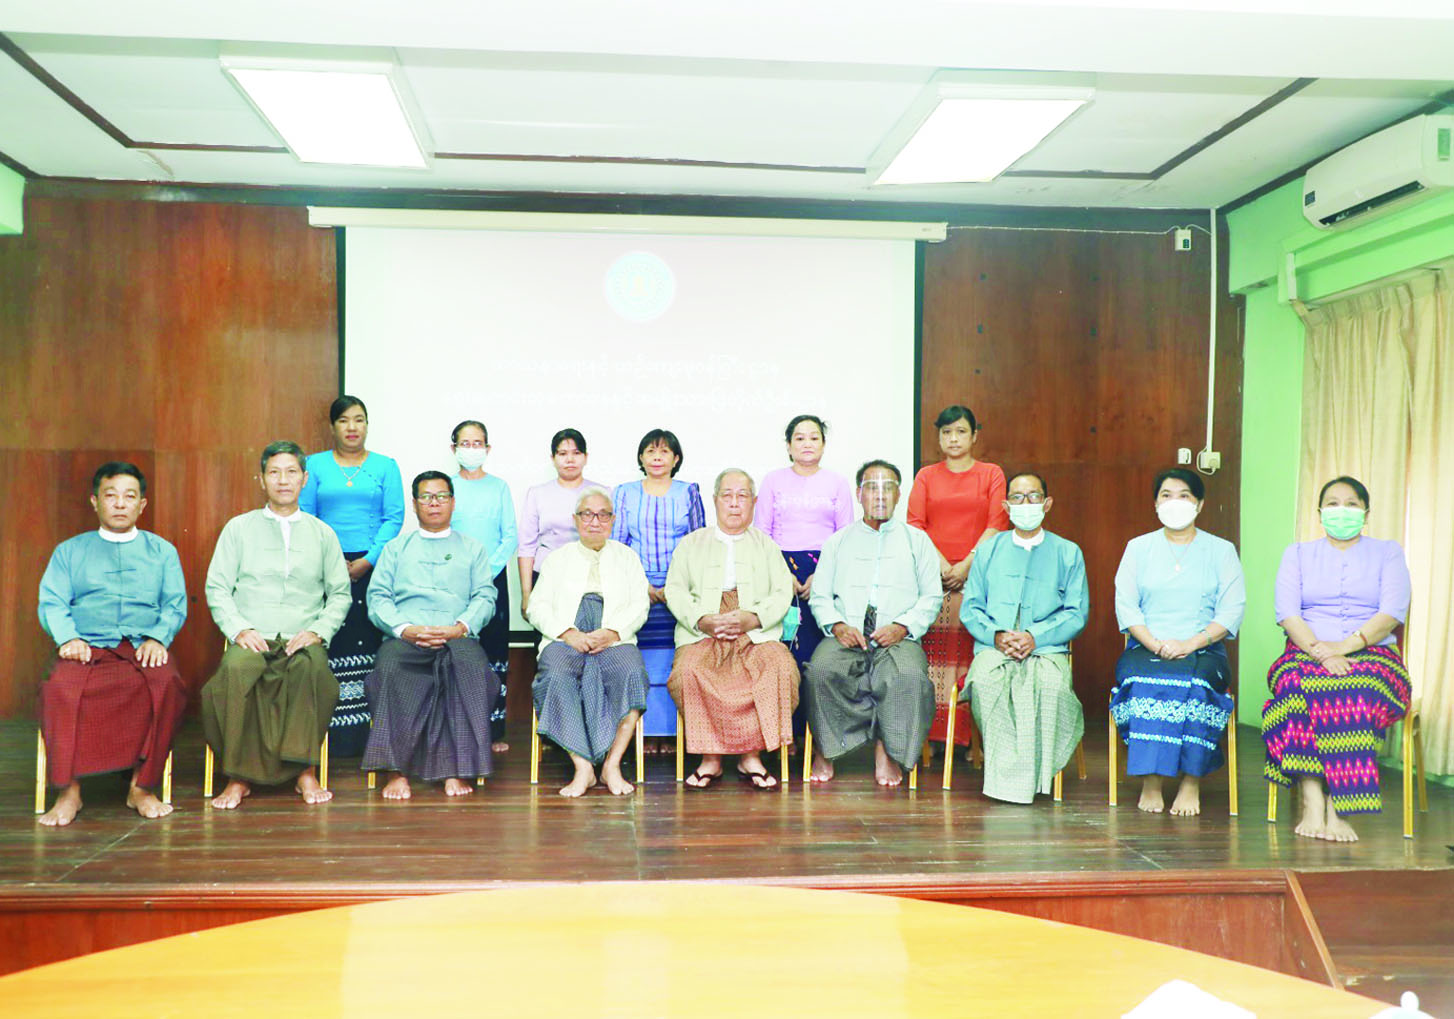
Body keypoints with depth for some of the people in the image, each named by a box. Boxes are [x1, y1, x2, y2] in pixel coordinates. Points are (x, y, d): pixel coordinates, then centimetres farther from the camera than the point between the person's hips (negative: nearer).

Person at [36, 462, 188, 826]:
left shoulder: (161, 550, 23)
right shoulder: (69, 551, 23)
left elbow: (175, 604, 12)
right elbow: (52, 603, 10)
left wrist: (157, 637, -8)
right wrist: (68, 638, -11)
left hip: (143, 648, 0)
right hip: (87, 648, 0)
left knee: (167, 684, -35)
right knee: (60, 687, -35)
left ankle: (142, 787, -24)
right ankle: (69, 790, -25)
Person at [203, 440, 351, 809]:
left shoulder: (323, 533, 19)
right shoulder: (239, 528, 15)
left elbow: (340, 594, 15)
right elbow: (216, 588, 9)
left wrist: (318, 631, -3)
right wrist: (240, 630, -8)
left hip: (302, 641, 0)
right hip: (252, 640, 0)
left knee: (312, 667, -37)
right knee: (237, 669, -36)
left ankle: (306, 771, -30)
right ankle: (239, 777, -27)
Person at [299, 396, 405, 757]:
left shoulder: (385, 466, 11)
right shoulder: (315, 465, 12)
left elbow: (394, 518, 3)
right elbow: (304, 517, 5)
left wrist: (369, 560, -9)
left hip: (372, 568, 0)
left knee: (368, 642, -4)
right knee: (328, 644, -5)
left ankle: (365, 733, -1)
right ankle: (329, 735, -3)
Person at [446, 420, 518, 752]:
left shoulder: (499, 486, 6)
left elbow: (510, 537, 2)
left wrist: (489, 570, -10)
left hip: (493, 577, 0)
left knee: (495, 651, 0)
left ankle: (495, 729, 4)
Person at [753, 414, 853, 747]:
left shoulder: (838, 483, 14)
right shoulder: (773, 481, 14)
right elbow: (760, 534, 8)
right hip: (780, 571, 0)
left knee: (819, 651, -11)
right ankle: (785, 732, -7)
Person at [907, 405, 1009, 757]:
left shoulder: (991, 474, 12)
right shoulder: (926, 476, 16)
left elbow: (997, 525, 1)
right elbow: (915, 524, 5)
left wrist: (967, 564, -10)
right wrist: (941, 564, -8)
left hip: (976, 575, -1)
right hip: (932, 575, 1)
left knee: (972, 654, -7)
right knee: (933, 652, -6)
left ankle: (971, 737, -4)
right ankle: (932, 733, -4)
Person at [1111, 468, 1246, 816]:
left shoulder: (1221, 550, 13)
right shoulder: (1138, 547, 16)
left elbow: (1232, 611, 1)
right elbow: (1125, 605, 5)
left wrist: (1191, 643, -15)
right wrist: (1155, 644, -13)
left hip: (1203, 650, -1)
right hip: (1146, 647, 1)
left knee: (1195, 682, -35)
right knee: (1146, 681, -33)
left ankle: (1191, 782, -25)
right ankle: (1150, 782, -27)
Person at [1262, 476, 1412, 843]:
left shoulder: (1388, 553, 16)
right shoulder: (1298, 553, 18)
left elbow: (1392, 612, -1)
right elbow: (1287, 612, 2)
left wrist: (1346, 645, -17)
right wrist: (1320, 650, -17)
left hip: (1373, 653, 0)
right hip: (1307, 651, 1)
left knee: (1359, 689, -37)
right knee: (1299, 685, -36)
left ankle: (1338, 806, -34)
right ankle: (1312, 802, -38)